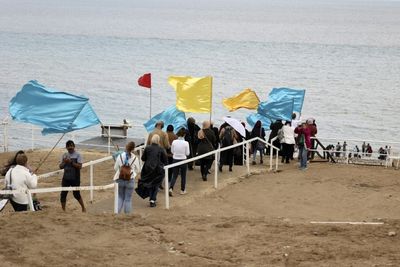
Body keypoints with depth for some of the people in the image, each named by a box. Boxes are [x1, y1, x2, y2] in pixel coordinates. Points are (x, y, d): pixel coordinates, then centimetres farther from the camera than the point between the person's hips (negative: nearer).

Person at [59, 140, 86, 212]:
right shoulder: (64, 155, 9)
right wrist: (64, 162, -11)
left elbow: (79, 166, -15)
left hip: (75, 178, -4)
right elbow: (60, 166, 9)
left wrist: (71, 162, -23)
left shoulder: (78, 155, -5)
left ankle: (83, 208, 21)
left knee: (76, 194, 2)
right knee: (63, 194, 0)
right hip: (66, 178, 4)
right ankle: (63, 209, 11)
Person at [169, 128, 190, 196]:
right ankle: (182, 190, 22)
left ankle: (171, 188, -11)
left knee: (174, 175, 9)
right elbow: (187, 153, -8)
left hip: (175, 160, 2)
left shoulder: (174, 142, -7)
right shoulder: (186, 143, -15)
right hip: (183, 161, -2)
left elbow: (172, 151, 3)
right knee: (183, 176, 14)